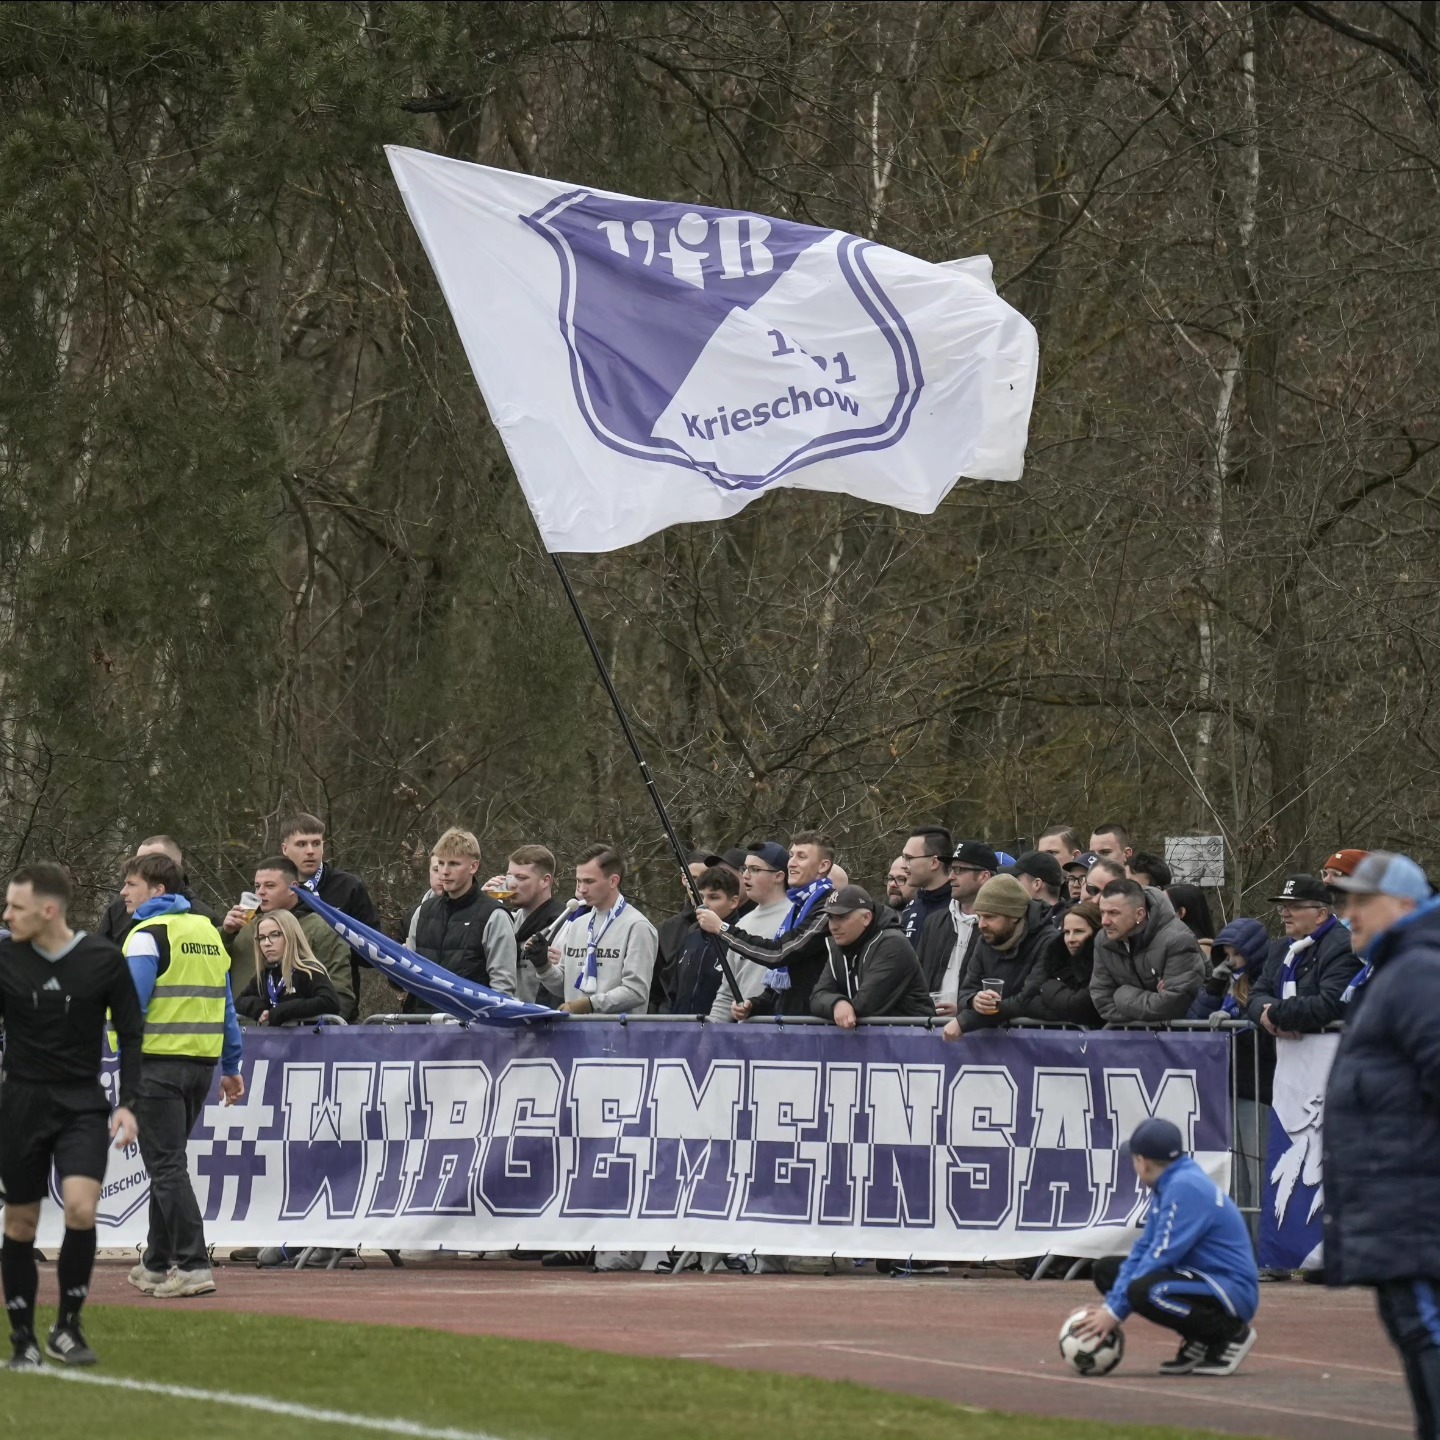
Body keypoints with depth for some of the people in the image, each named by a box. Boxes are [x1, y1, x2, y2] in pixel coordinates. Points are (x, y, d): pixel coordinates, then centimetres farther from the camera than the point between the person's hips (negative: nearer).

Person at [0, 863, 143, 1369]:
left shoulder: (104, 960, -6)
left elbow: (131, 1033, 3)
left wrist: (128, 1103, -4)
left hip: (83, 1103, -1)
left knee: (81, 1208, -19)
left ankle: (68, 1327, -2)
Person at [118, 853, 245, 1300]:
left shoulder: (147, 935, -9)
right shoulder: (208, 932, 15)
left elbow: (130, 1005, -16)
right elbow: (225, 1004, 17)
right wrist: (231, 1067, 20)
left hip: (159, 1062, -8)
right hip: (202, 1062, 8)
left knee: (166, 1165, -5)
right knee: (168, 1162, 18)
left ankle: (193, 1265, -12)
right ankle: (157, 1263, 25)